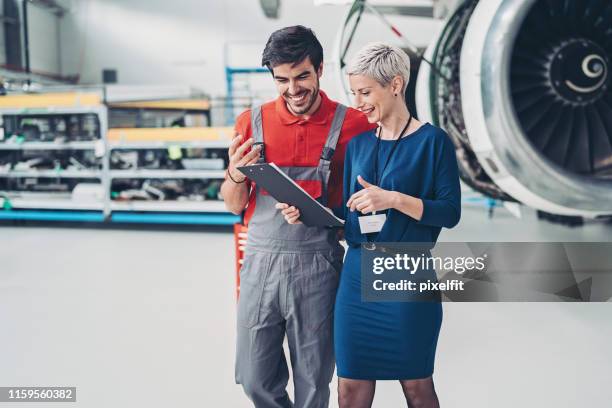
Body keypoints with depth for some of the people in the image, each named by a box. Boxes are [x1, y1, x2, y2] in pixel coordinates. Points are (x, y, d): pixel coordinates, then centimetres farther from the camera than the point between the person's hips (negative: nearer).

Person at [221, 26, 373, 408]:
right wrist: (235, 176, -13)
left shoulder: (352, 124, -4)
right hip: (260, 263, 2)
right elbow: (235, 206, 7)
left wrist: (318, 213, -13)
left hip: (318, 266, -2)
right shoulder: (252, 122, 3)